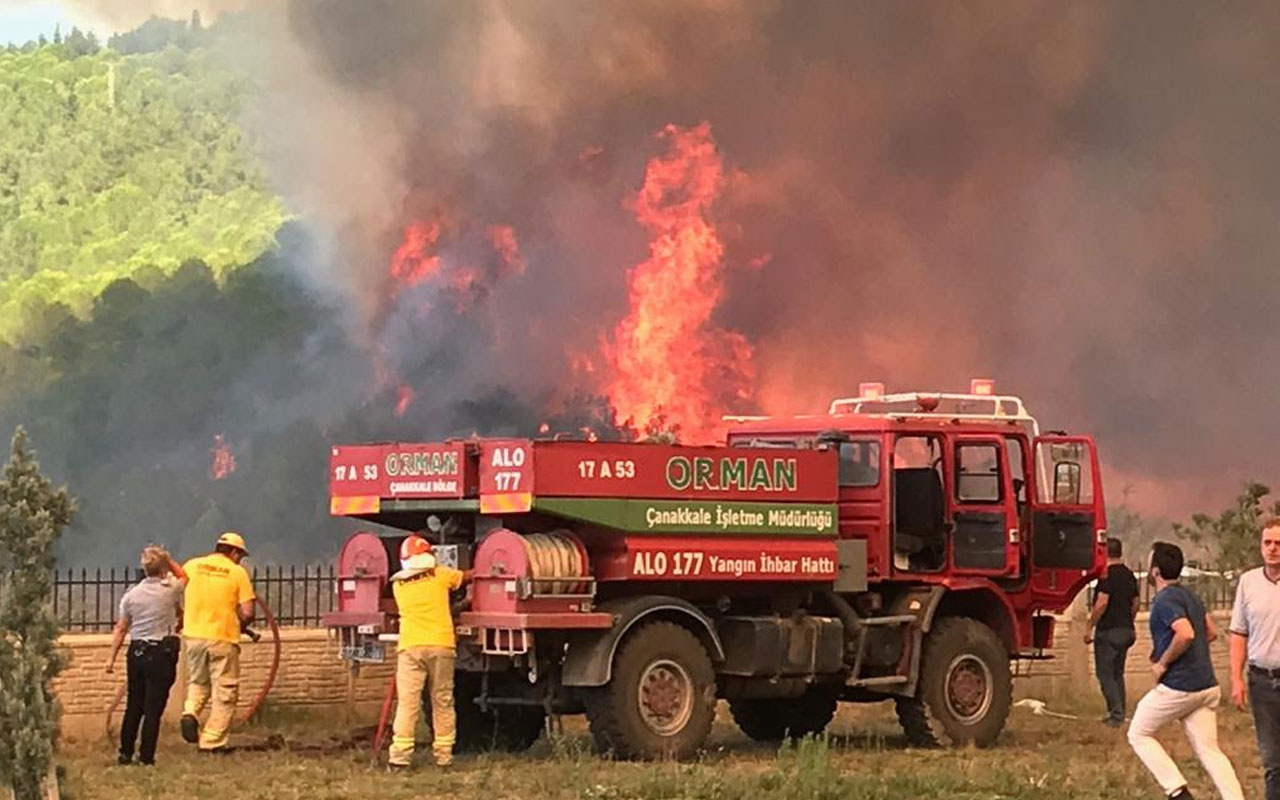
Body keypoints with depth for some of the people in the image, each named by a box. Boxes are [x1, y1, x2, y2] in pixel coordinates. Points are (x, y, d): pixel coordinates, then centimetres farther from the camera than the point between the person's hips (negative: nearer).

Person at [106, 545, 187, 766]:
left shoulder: (131, 595, 1)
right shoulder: (170, 590, -7)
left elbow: (121, 628, 5)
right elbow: (183, 576, 17)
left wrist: (112, 657, 12)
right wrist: (167, 560, 12)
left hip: (137, 652, 4)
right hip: (162, 653, -4)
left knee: (133, 705, 13)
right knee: (154, 707, -1)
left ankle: (125, 753, 17)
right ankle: (146, 756, -2)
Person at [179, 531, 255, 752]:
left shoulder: (191, 566, 5)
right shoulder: (237, 572, -2)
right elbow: (247, 613, -7)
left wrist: (180, 620, 21)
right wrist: (239, 625, 14)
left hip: (193, 634, 4)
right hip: (223, 637, -3)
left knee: (197, 682, 24)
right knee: (225, 691, 6)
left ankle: (190, 712, -3)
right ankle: (212, 741, 3)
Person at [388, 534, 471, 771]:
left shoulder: (398, 585, 14)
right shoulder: (440, 576, 9)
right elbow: (466, 577, 25)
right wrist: (475, 572, 47)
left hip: (410, 646, 1)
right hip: (441, 645, 0)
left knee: (407, 702, -3)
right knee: (442, 702, 8)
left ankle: (399, 756, -11)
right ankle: (444, 756, 9)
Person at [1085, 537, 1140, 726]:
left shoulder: (1108, 574, -14)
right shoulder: (1129, 575, 11)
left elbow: (1102, 603, -21)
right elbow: (1135, 604, 17)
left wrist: (1090, 627, -15)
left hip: (1108, 630, -8)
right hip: (1126, 630, 8)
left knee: (1105, 674, -3)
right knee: (1117, 673, 16)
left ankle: (1116, 713, -11)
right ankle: (1118, 713, 17)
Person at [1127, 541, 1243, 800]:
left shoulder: (1165, 600, -14)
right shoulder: (1190, 596, 14)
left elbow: (1186, 634, -30)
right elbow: (1211, 633, 25)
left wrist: (1163, 663, -16)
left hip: (1177, 687, -8)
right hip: (1206, 686, 8)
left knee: (1138, 735, 9)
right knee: (1210, 751, 7)